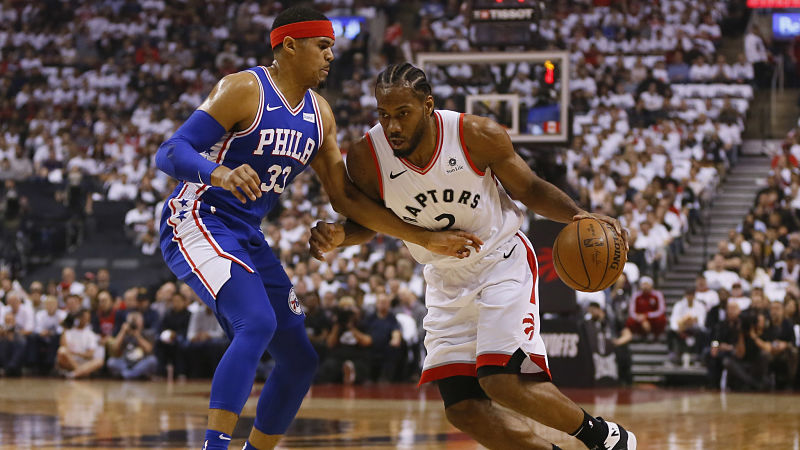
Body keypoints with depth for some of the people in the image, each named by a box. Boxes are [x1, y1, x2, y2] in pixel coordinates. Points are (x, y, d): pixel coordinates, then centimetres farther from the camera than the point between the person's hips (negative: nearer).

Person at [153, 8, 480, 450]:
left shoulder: (319, 114, 10)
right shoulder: (244, 90, -14)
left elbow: (345, 198, 13)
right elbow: (169, 153, -20)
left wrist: (426, 239, 9)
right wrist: (221, 174, -42)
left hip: (247, 237, 9)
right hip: (197, 221, -9)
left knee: (300, 362, 8)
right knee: (257, 323, -32)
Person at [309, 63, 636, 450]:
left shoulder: (478, 136, -22)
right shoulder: (366, 159, -17)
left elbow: (530, 190, -6)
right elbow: (367, 223, 2)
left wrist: (578, 215, -25)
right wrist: (338, 235, -21)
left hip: (503, 262, -4)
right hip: (447, 281, 4)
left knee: (502, 381, -21)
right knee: (463, 410, -5)